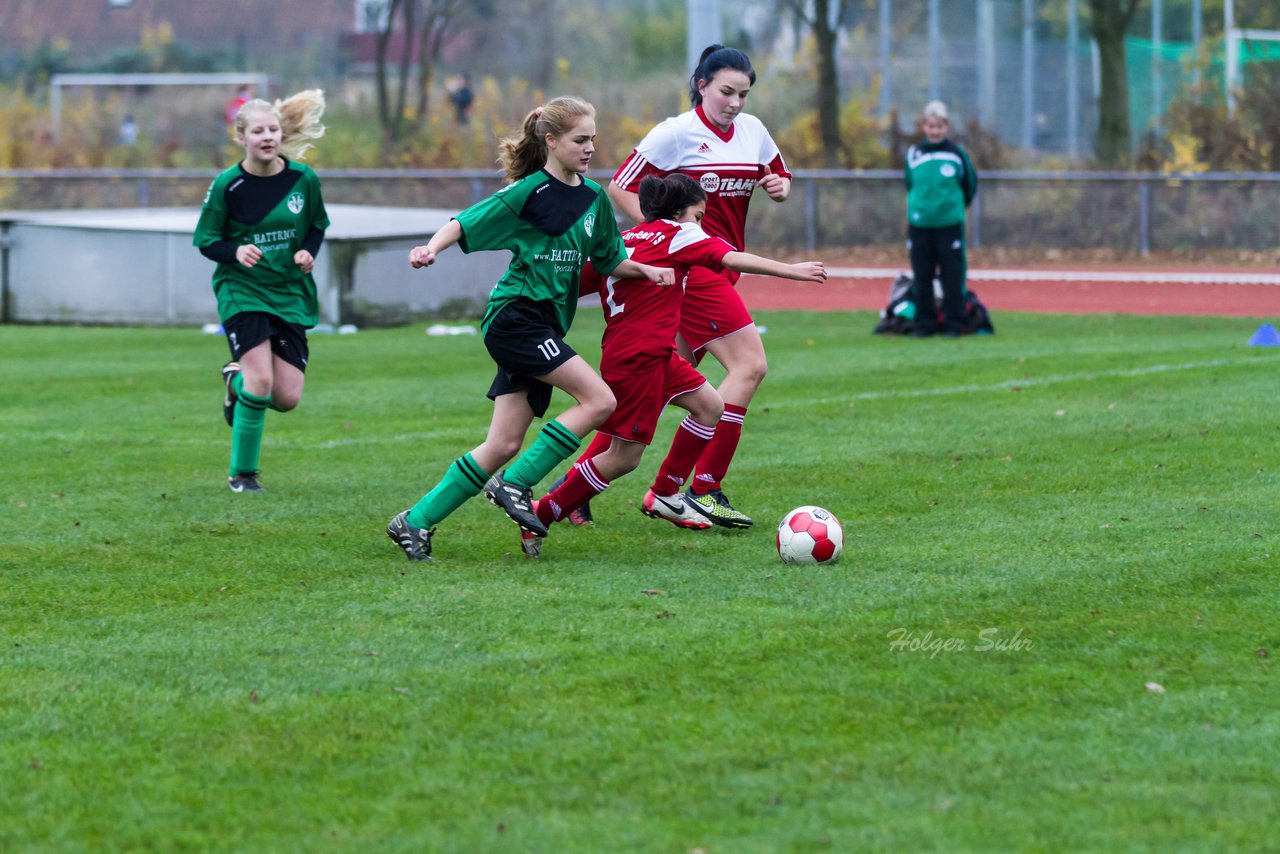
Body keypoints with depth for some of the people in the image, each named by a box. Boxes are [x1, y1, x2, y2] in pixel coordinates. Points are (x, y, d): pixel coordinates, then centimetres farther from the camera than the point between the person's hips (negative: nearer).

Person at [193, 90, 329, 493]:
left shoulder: (303, 179, -4)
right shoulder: (227, 185, -11)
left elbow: (318, 225, 13)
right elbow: (206, 241, -3)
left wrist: (308, 251, -8)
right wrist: (235, 252, -23)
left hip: (290, 293, 3)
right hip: (242, 291, -3)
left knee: (287, 398, -1)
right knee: (261, 381, -20)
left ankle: (236, 378, 34)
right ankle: (242, 473, -1)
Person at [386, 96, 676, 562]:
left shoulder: (594, 198, 11)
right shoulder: (528, 192, -9)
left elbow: (609, 261, 22)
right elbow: (464, 224, -9)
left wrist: (644, 269, 4)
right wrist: (431, 248, -27)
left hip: (545, 326, 7)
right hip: (515, 317, -7)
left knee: (504, 444, 2)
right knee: (599, 400, -17)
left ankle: (415, 522, 9)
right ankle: (513, 485, -10)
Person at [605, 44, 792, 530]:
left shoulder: (752, 130, 9)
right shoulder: (677, 133, -10)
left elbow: (779, 178, 23)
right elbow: (620, 187, -7)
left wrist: (778, 187, -1)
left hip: (722, 264, 7)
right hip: (689, 266, -7)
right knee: (750, 365, -16)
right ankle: (704, 490, -13)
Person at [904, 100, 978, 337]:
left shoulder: (956, 154, -3)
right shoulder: (913, 154, 2)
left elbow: (970, 184, 8)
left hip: (950, 226, -2)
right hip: (919, 226, 2)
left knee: (952, 278, -1)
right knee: (922, 278, 6)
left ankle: (954, 324, 7)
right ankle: (924, 324, 14)